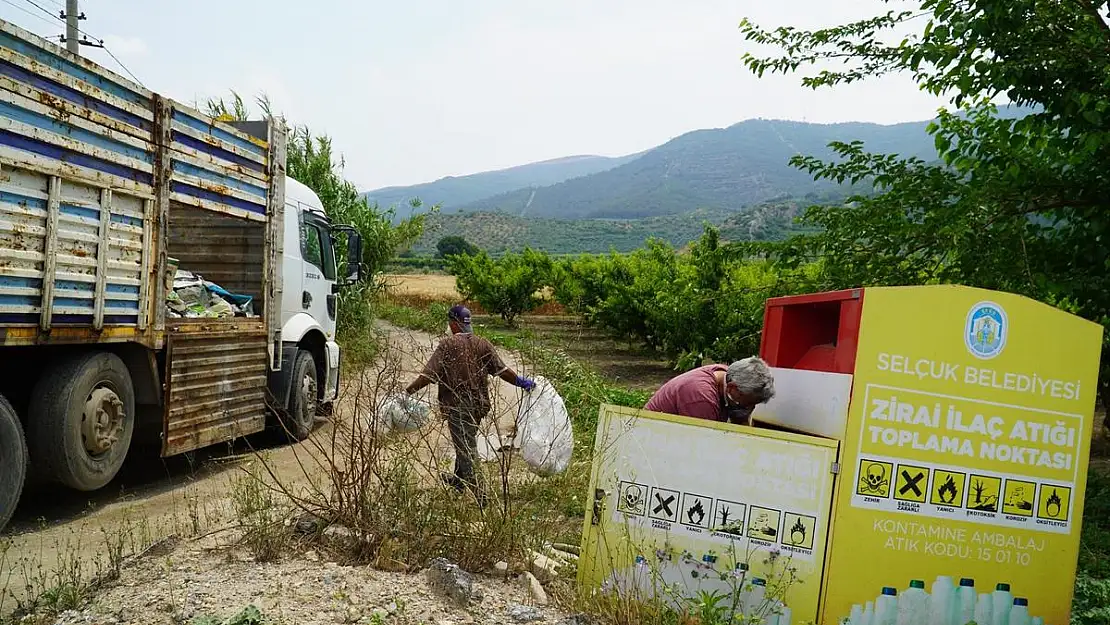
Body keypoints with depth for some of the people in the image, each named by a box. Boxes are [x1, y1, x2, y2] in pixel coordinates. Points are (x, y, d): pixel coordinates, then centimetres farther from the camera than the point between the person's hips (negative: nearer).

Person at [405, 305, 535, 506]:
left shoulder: (447, 345, -13)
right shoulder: (483, 344, 0)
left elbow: (428, 374, -18)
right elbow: (501, 370, -2)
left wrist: (408, 392, -14)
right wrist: (521, 382, 11)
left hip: (456, 405, -6)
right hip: (479, 404, 6)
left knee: (466, 448, 0)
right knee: (466, 442, 24)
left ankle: (479, 495, -2)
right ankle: (458, 481, 43)